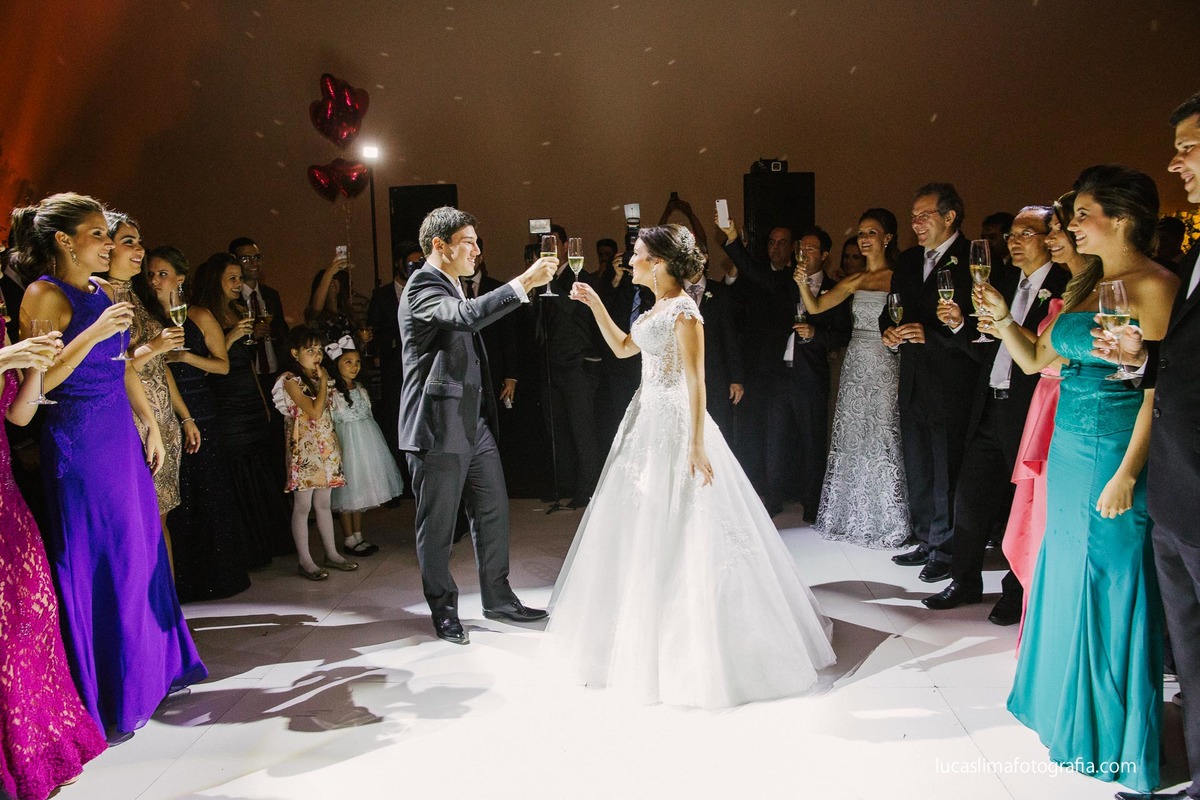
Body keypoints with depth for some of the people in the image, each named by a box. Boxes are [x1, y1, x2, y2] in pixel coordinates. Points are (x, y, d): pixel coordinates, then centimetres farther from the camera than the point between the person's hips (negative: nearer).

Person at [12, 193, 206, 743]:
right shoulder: (45, 294, -11)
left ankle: (153, 667, 28)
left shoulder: (101, 290, 12)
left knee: (140, 549, 13)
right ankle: (106, 701, 12)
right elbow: (38, 380, -18)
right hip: (78, 439, -8)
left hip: (120, 432, 8)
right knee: (95, 560, 0)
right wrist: (93, 333, -24)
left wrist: (150, 424, 17)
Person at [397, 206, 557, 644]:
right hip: (439, 428, -9)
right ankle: (444, 610, 19)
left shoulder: (452, 287, 18)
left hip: (474, 423, 9)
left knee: (493, 513, 14)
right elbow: (467, 315, -34)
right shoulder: (422, 287, -14)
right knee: (438, 527, 4)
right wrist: (525, 281, -33)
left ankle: (497, 598, 27)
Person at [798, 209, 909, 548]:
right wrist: (803, 285, -16)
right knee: (852, 438, 8)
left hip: (887, 365, -5)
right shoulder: (852, 281, 11)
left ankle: (886, 520, 12)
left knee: (883, 440, -1)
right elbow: (815, 307, 1)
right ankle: (854, 516, 20)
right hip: (855, 365, 5)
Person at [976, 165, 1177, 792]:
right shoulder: (1086, 288, 13)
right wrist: (1000, 318, 0)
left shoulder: (1153, 286, -13)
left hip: (1114, 460, -8)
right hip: (1067, 455, 9)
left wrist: (1127, 474, -22)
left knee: (1109, 589, 2)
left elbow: (1160, 388, -19)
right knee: (1068, 580, 16)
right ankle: (1073, 714, 35)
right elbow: (1035, 360, 16)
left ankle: (1114, 741, 20)